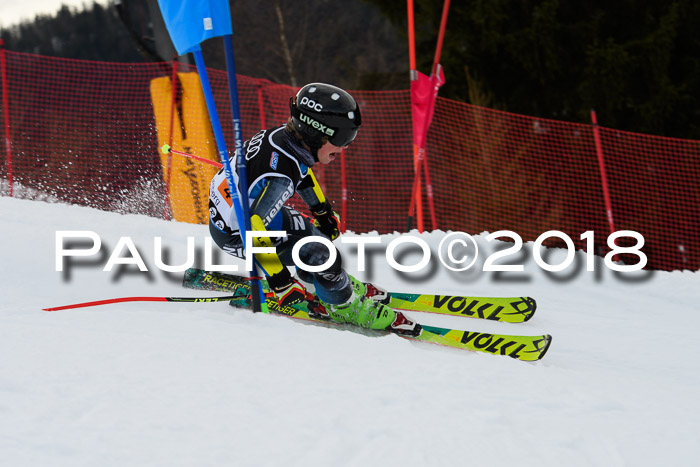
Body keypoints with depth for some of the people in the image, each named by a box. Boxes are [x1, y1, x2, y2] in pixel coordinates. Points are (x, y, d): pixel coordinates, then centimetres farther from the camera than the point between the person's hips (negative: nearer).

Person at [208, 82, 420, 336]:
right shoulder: (281, 175, -35)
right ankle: (346, 307, 11)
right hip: (234, 234, -9)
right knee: (319, 253, -11)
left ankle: (315, 286, 39)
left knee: (312, 231, 18)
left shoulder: (286, 134, -10)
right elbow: (255, 230, -35)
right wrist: (280, 282, -29)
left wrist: (323, 210, 27)